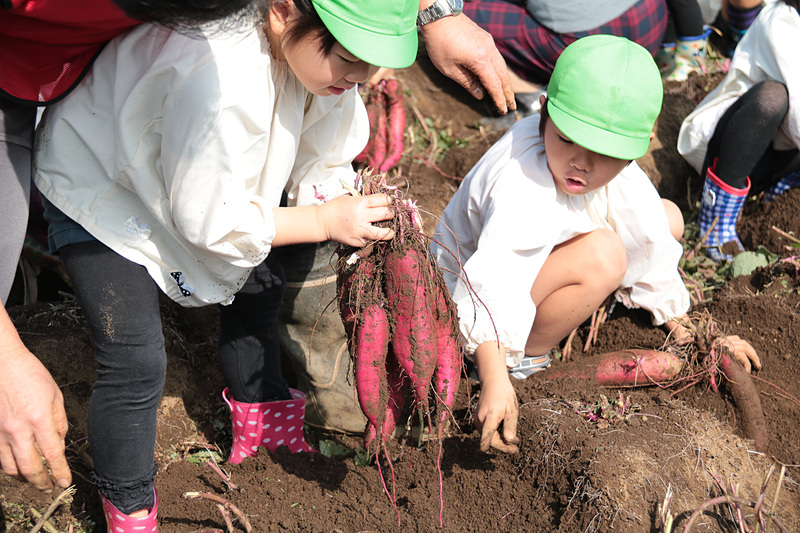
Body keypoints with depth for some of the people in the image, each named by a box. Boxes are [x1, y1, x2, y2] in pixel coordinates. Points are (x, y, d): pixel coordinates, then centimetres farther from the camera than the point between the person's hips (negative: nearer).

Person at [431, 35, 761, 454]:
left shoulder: (619, 175, -15)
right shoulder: (522, 187, -39)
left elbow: (651, 252, -1)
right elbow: (489, 285, -48)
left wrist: (687, 333, 3)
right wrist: (496, 383, -59)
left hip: (536, 262, 8)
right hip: (468, 295, -8)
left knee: (667, 219, 4)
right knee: (601, 254, -34)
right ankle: (525, 357, -14)